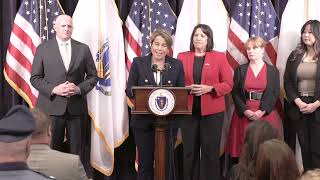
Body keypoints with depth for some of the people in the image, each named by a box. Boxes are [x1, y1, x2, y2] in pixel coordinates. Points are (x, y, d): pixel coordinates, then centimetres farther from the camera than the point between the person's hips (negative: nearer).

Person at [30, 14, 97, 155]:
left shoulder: (83, 49, 8)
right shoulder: (43, 49, 4)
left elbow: (92, 76, 10)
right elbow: (35, 78, 2)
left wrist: (79, 88, -8)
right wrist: (53, 89, -13)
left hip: (76, 107, 2)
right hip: (52, 106, -1)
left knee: (75, 149, 5)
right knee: (52, 149, 3)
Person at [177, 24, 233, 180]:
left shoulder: (219, 57, 4)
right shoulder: (182, 57, 9)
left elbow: (228, 84, 0)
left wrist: (209, 88, -15)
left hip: (212, 111, -1)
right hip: (188, 111, 2)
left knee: (210, 151, 0)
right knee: (189, 151, 4)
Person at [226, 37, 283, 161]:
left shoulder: (273, 71, 5)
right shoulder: (240, 70, 8)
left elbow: (275, 94, -2)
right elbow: (235, 93, 2)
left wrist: (261, 111, -14)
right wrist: (245, 111, -12)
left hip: (266, 114, -1)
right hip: (243, 114, 1)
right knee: (244, 150, -1)